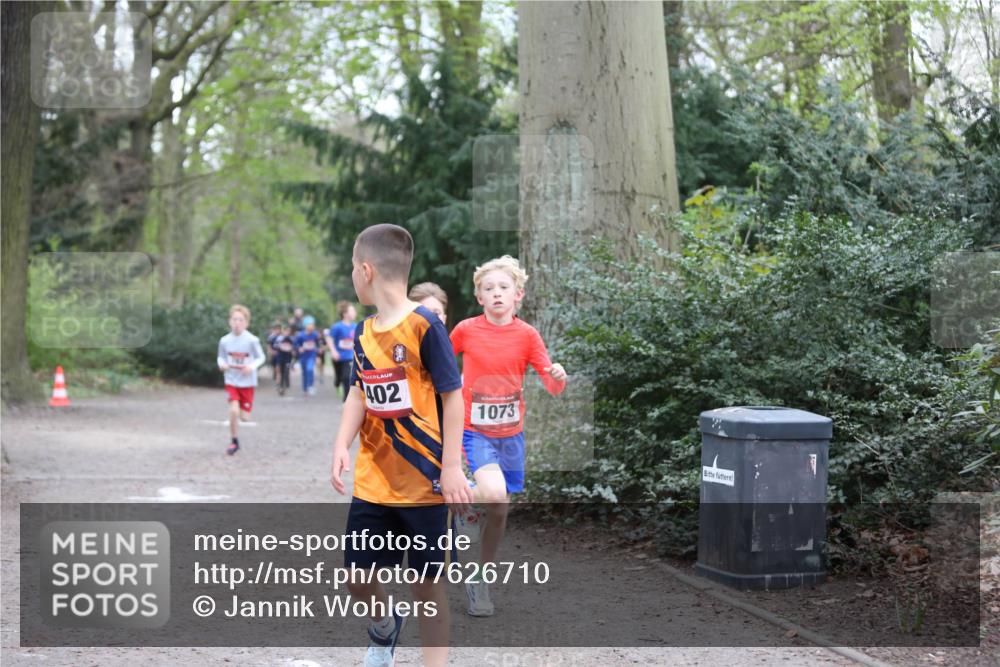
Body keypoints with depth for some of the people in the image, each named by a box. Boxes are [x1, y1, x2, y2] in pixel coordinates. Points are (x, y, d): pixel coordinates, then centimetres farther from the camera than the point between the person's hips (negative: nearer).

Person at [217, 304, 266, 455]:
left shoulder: (252, 340, -13)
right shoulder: (225, 340, -6)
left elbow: (261, 357, -2)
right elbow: (220, 357, 9)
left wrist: (252, 366, -20)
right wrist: (221, 364, -13)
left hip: (247, 382, -1)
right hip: (231, 380, 1)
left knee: (244, 417, 3)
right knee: (233, 410, -19)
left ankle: (244, 410, 43)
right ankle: (234, 441, 0)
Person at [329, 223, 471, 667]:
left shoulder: (424, 326, -13)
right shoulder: (363, 334, 6)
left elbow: (453, 396, -11)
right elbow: (358, 395, 7)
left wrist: (451, 467, -14)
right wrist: (341, 446, -10)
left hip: (423, 481, -6)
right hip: (372, 484, 6)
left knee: (427, 583, 3)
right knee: (357, 577, 8)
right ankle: (385, 626, 40)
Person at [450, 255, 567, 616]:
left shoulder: (526, 334, -5)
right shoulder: (466, 330, -7)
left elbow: (553, 387, -8)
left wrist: (558, 377, -29)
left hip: (510, 432, 2)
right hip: (475, 430, -2)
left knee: (500, 510, 9)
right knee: (494, 494, -29)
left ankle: (481, 578, 27)